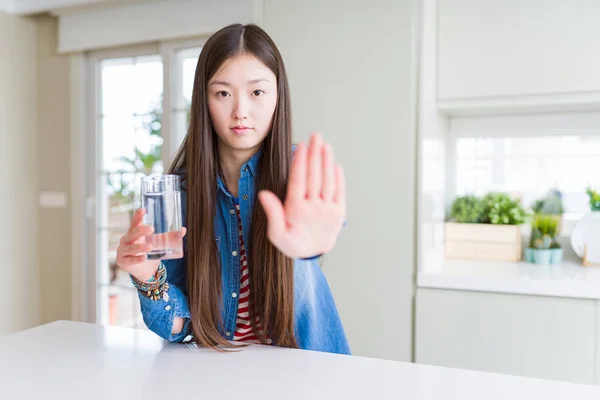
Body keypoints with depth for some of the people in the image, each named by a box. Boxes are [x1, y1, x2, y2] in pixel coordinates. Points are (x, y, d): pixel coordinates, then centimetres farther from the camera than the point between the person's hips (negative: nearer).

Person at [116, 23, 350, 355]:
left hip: (302, 364, 0)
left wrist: (309, 239, -53)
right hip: (215, 368, 1)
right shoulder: (180, 188, -6)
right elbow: (178, 325, -4)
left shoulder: (298, 169, -9)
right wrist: (150, 279, -23)